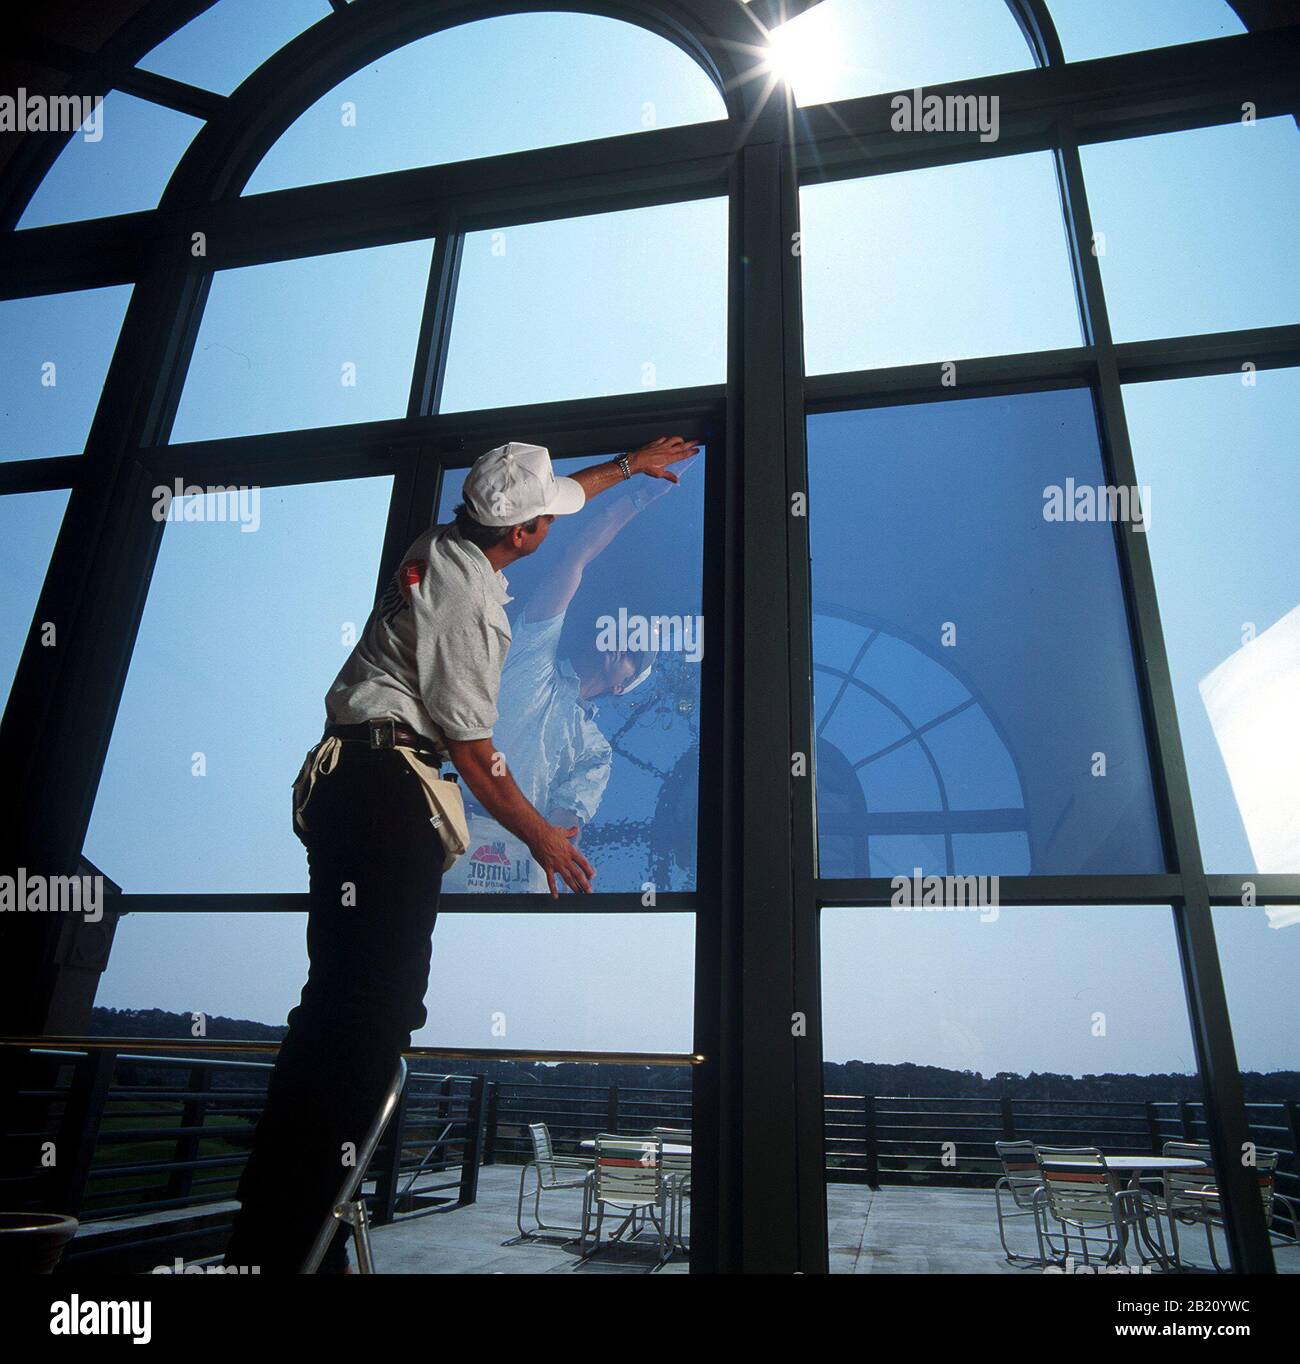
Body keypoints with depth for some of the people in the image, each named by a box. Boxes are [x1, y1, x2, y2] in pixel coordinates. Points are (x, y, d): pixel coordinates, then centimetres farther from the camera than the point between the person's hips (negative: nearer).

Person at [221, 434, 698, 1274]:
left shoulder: (443, 543, 14)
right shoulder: (470, 605, -14)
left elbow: (546, 494, 32)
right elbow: (473, 749, -11)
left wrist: (631, 463, 43)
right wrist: (542, 837, 1)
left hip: (349, 780, 10)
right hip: (384, 787, -10)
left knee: (356, 995, 9)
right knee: (368, 1001, -13)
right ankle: (285, 1243, -9)